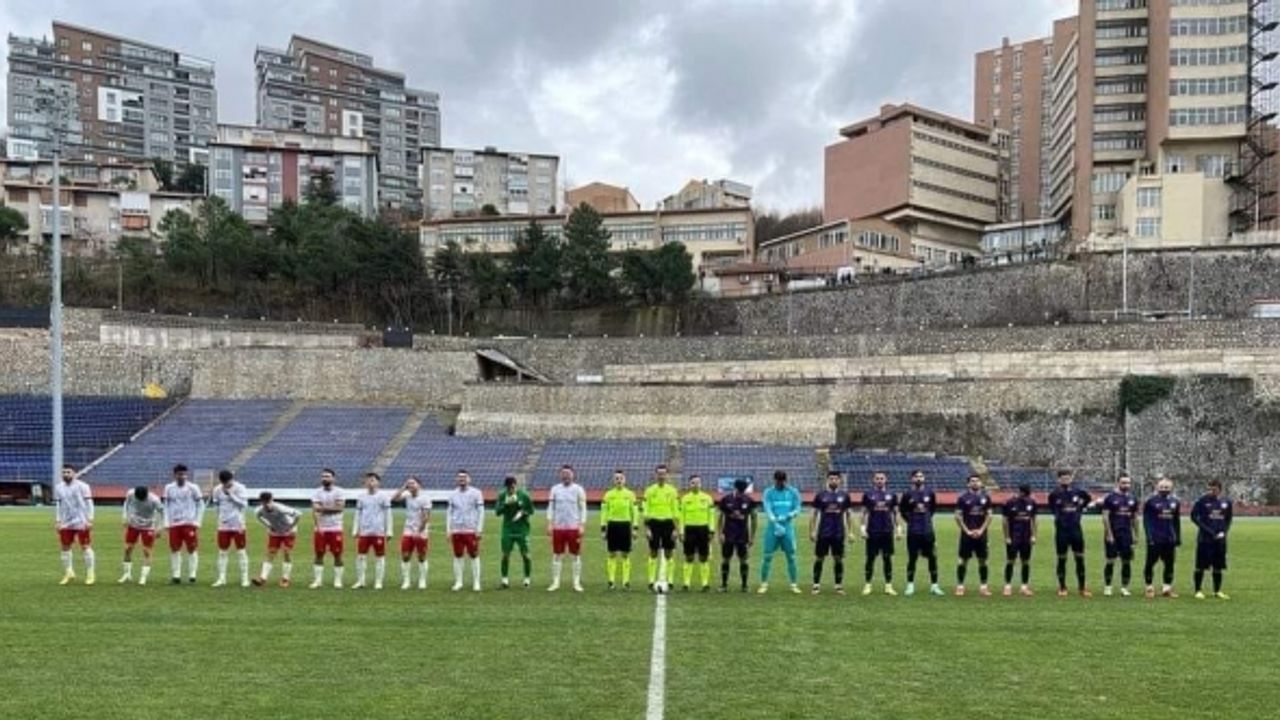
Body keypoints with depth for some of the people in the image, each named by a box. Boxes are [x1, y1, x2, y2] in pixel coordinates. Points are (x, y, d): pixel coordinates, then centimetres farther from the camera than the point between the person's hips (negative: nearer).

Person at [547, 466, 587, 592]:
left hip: (574, 527, -2)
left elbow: (583, 509, 1)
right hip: (558, 527, 2)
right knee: (557, 555, 3)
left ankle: (577, 583, 8)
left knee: (576, 555, 2)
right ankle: (555, 582, 8)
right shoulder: (555, 489, 8)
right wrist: (549, 524, 0)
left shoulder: (578, 489, 2)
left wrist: (582, 525, -7)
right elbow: (550, 507, 9)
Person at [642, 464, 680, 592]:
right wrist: (647, 528, -5)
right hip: (654, 522, -1)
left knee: (668, 553, 1)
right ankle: (651, 580, 5)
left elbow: (676, 511, 5)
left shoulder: (672, 491, 4)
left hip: (668, 522, 1)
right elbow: (646, 511, 2)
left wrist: (675, 529, -1)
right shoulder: (649, 490, 2)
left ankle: (664, 579, 8)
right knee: (653, 553, 1)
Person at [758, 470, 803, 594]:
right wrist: (775, 522, -24)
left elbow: (798, 509, 1)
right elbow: (767, 509, -9)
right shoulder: (769, 493, 1)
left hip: (788, 527, 1)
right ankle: (764, 584, 7)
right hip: (772, 527, -1)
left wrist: (786, 516, -17)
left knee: (791, 557, 3)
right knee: (768, 556, -1)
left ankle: (793, 584, 11)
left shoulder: (793, 492, 5)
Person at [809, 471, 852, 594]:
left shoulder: (844, 496, 5)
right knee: (819, 558, 1)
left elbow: (848, 515, 11)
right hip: (823, 533, -1)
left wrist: (850, 532, 5)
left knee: (838, 559, 4)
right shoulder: (820, 496, 1)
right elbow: (814, 514, 4)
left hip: (839, 533, 1)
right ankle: (816, 585, 8)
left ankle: (839, 585, 12)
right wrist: (812, 531, -2)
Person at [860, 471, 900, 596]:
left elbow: (895, 513, 11)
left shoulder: (891, 495, 7)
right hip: (873, 532, -2)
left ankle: (888, 586, 8)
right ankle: (867, 585, 7)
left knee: (888, 558, 4)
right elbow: (864, 513, 5)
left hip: (887, 531, 2)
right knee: (870, 558, 2)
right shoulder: (868, 495, 3)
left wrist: (898, 528, 5)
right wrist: (863, 527, -3)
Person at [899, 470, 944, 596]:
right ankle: (910, 586, 11)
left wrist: (926, 518, 12)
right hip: (913, 532, -2)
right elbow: (903, 511, 8)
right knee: (912, 558, 3)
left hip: (928, 530, 2)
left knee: (932, 557, 2)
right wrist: (911, 521, 6)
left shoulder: (930, 493, 2)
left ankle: (934, 586, 10)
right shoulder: (907, 494, -4)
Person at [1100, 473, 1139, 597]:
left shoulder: (1132, 500, 11)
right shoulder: (1110, 498, -5)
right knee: (1110, 561, -1)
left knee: (1127, 561, 4)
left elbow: (1134, 518, 17)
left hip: (1127, 535, 5)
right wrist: (1109, 534, -13)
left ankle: (1124, 587, 12)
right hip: (1113, 535, -5)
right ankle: (1107, 587, 8)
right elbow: (1105, 517, -8)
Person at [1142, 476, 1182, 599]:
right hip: (1155, 539, -4)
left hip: (1169, 539, 4)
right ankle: (1149, 587, 10)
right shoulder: (1151, 502, -5)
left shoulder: (1175, 502, 9)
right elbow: (1146, 520, -6)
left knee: (1169, 563, 7)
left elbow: (1177, 523, 15)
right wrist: (1150, 536, -13)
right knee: (1150, 562, 1)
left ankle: (1167, 587, 15)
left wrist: (1178, 538, 12)